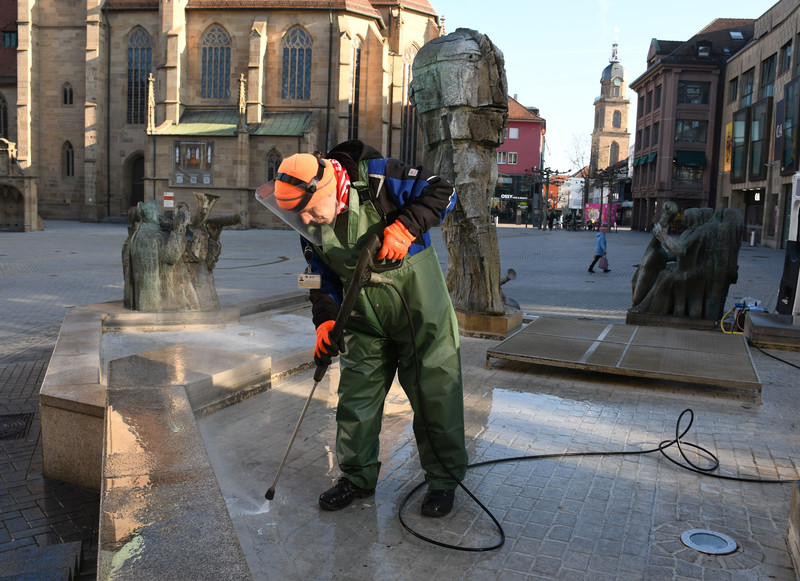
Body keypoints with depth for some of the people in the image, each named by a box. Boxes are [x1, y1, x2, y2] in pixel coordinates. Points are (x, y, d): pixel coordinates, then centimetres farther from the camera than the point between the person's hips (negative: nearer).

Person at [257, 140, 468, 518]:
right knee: (356, 395, 7)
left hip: (420, 306, -5)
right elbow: (325, 280, 5)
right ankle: (358, 477, 26)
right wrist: (326, 321, -11)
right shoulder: (312, 229, -2)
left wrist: (404, 228, -25)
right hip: (365, 320, 5)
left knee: (435, 393, 1)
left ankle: (444, 479, 19)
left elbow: (442, 192, -13)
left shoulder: (378, 177, -19)